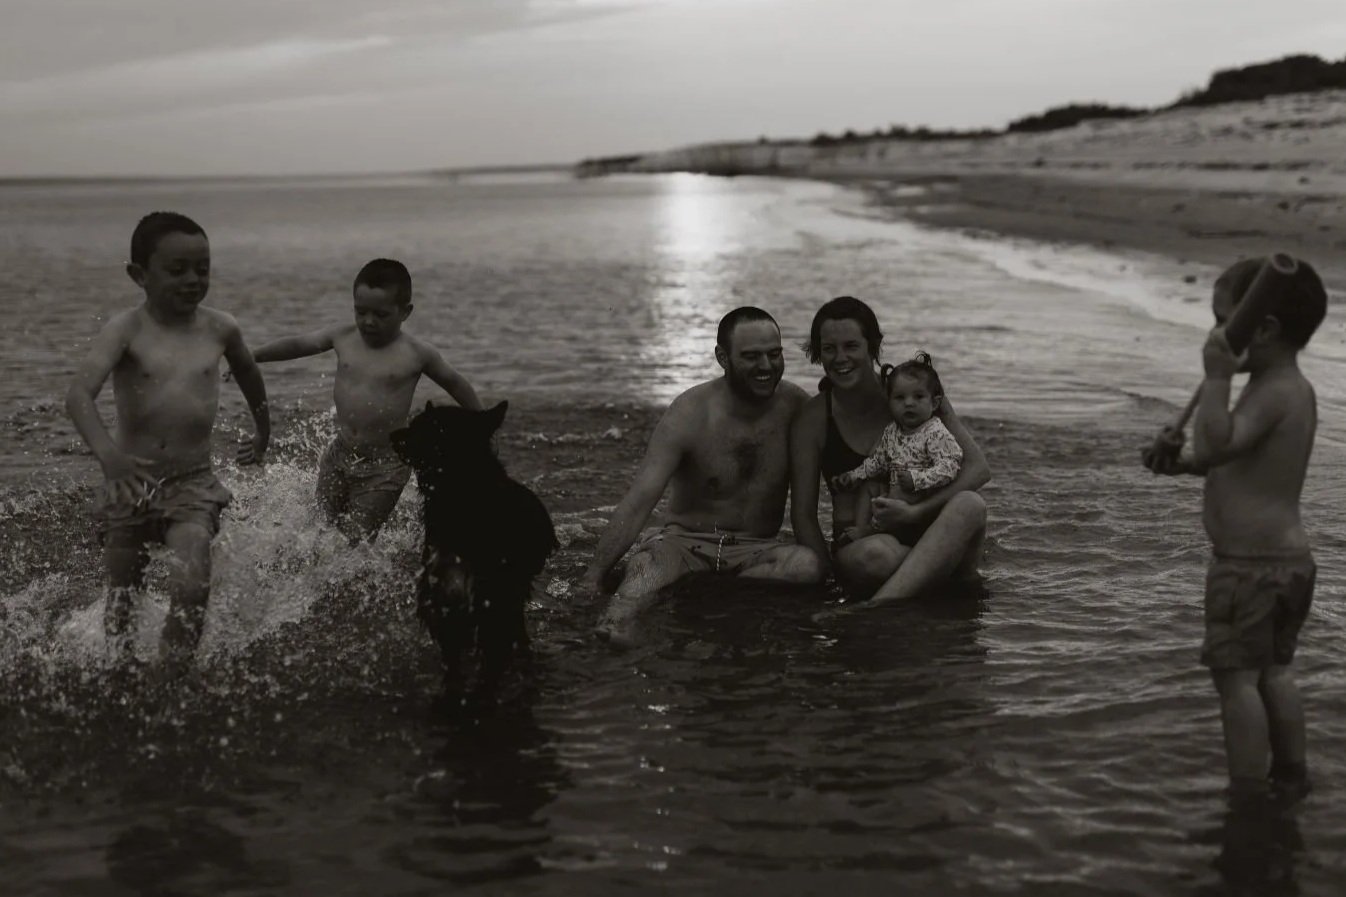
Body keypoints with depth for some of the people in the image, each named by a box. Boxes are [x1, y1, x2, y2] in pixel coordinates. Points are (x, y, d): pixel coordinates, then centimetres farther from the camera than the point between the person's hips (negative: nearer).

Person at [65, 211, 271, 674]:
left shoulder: (219, 329, -1)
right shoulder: (126, 331, -11)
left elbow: (247, 372, 22)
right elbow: (79, 395, -25)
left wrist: (264, 431, 36)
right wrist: (107, 453, -43)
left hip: (192, 483, 1)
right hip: (131, 480, -1)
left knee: (192, 587, -20)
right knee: (122, 595, 13)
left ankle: (173, 679, -1)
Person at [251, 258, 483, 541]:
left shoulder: (416, 354, -10)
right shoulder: (342, 337, -1)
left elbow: (455, 383, 3)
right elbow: (297, 344, 11)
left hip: (385, 467, -4)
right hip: (339, 456, 5)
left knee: (357, 539, -8)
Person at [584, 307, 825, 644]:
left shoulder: (795, 407, -1)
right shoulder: (690, 414, -10)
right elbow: (640, 500, -17)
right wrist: (594, 577, -24)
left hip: (754, 551, 2)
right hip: (684, 541, -2)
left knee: (808, 566, -31)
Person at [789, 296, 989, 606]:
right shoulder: (813, 420, 0)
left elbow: (978, 468, -4)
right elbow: (803, 514, 1)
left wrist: (914, 511, -17)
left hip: (925, 533, 2)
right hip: (860, 542, -2)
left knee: (969, 505, -32)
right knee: (871, 556, -39)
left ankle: (880, 604, -39)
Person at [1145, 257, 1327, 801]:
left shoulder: (1274, 393, -20)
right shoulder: (1294, 390, 11)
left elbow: (1216, 445, -33)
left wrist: (1216, 378, -30)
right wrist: (1186, 463, 12)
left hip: (1249, 561, -10)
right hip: (1290, 557, 10)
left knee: (1236, 675, -2)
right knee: (1274, 673, 20)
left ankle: (1247, 793, 3)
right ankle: (1290, 780, 29)